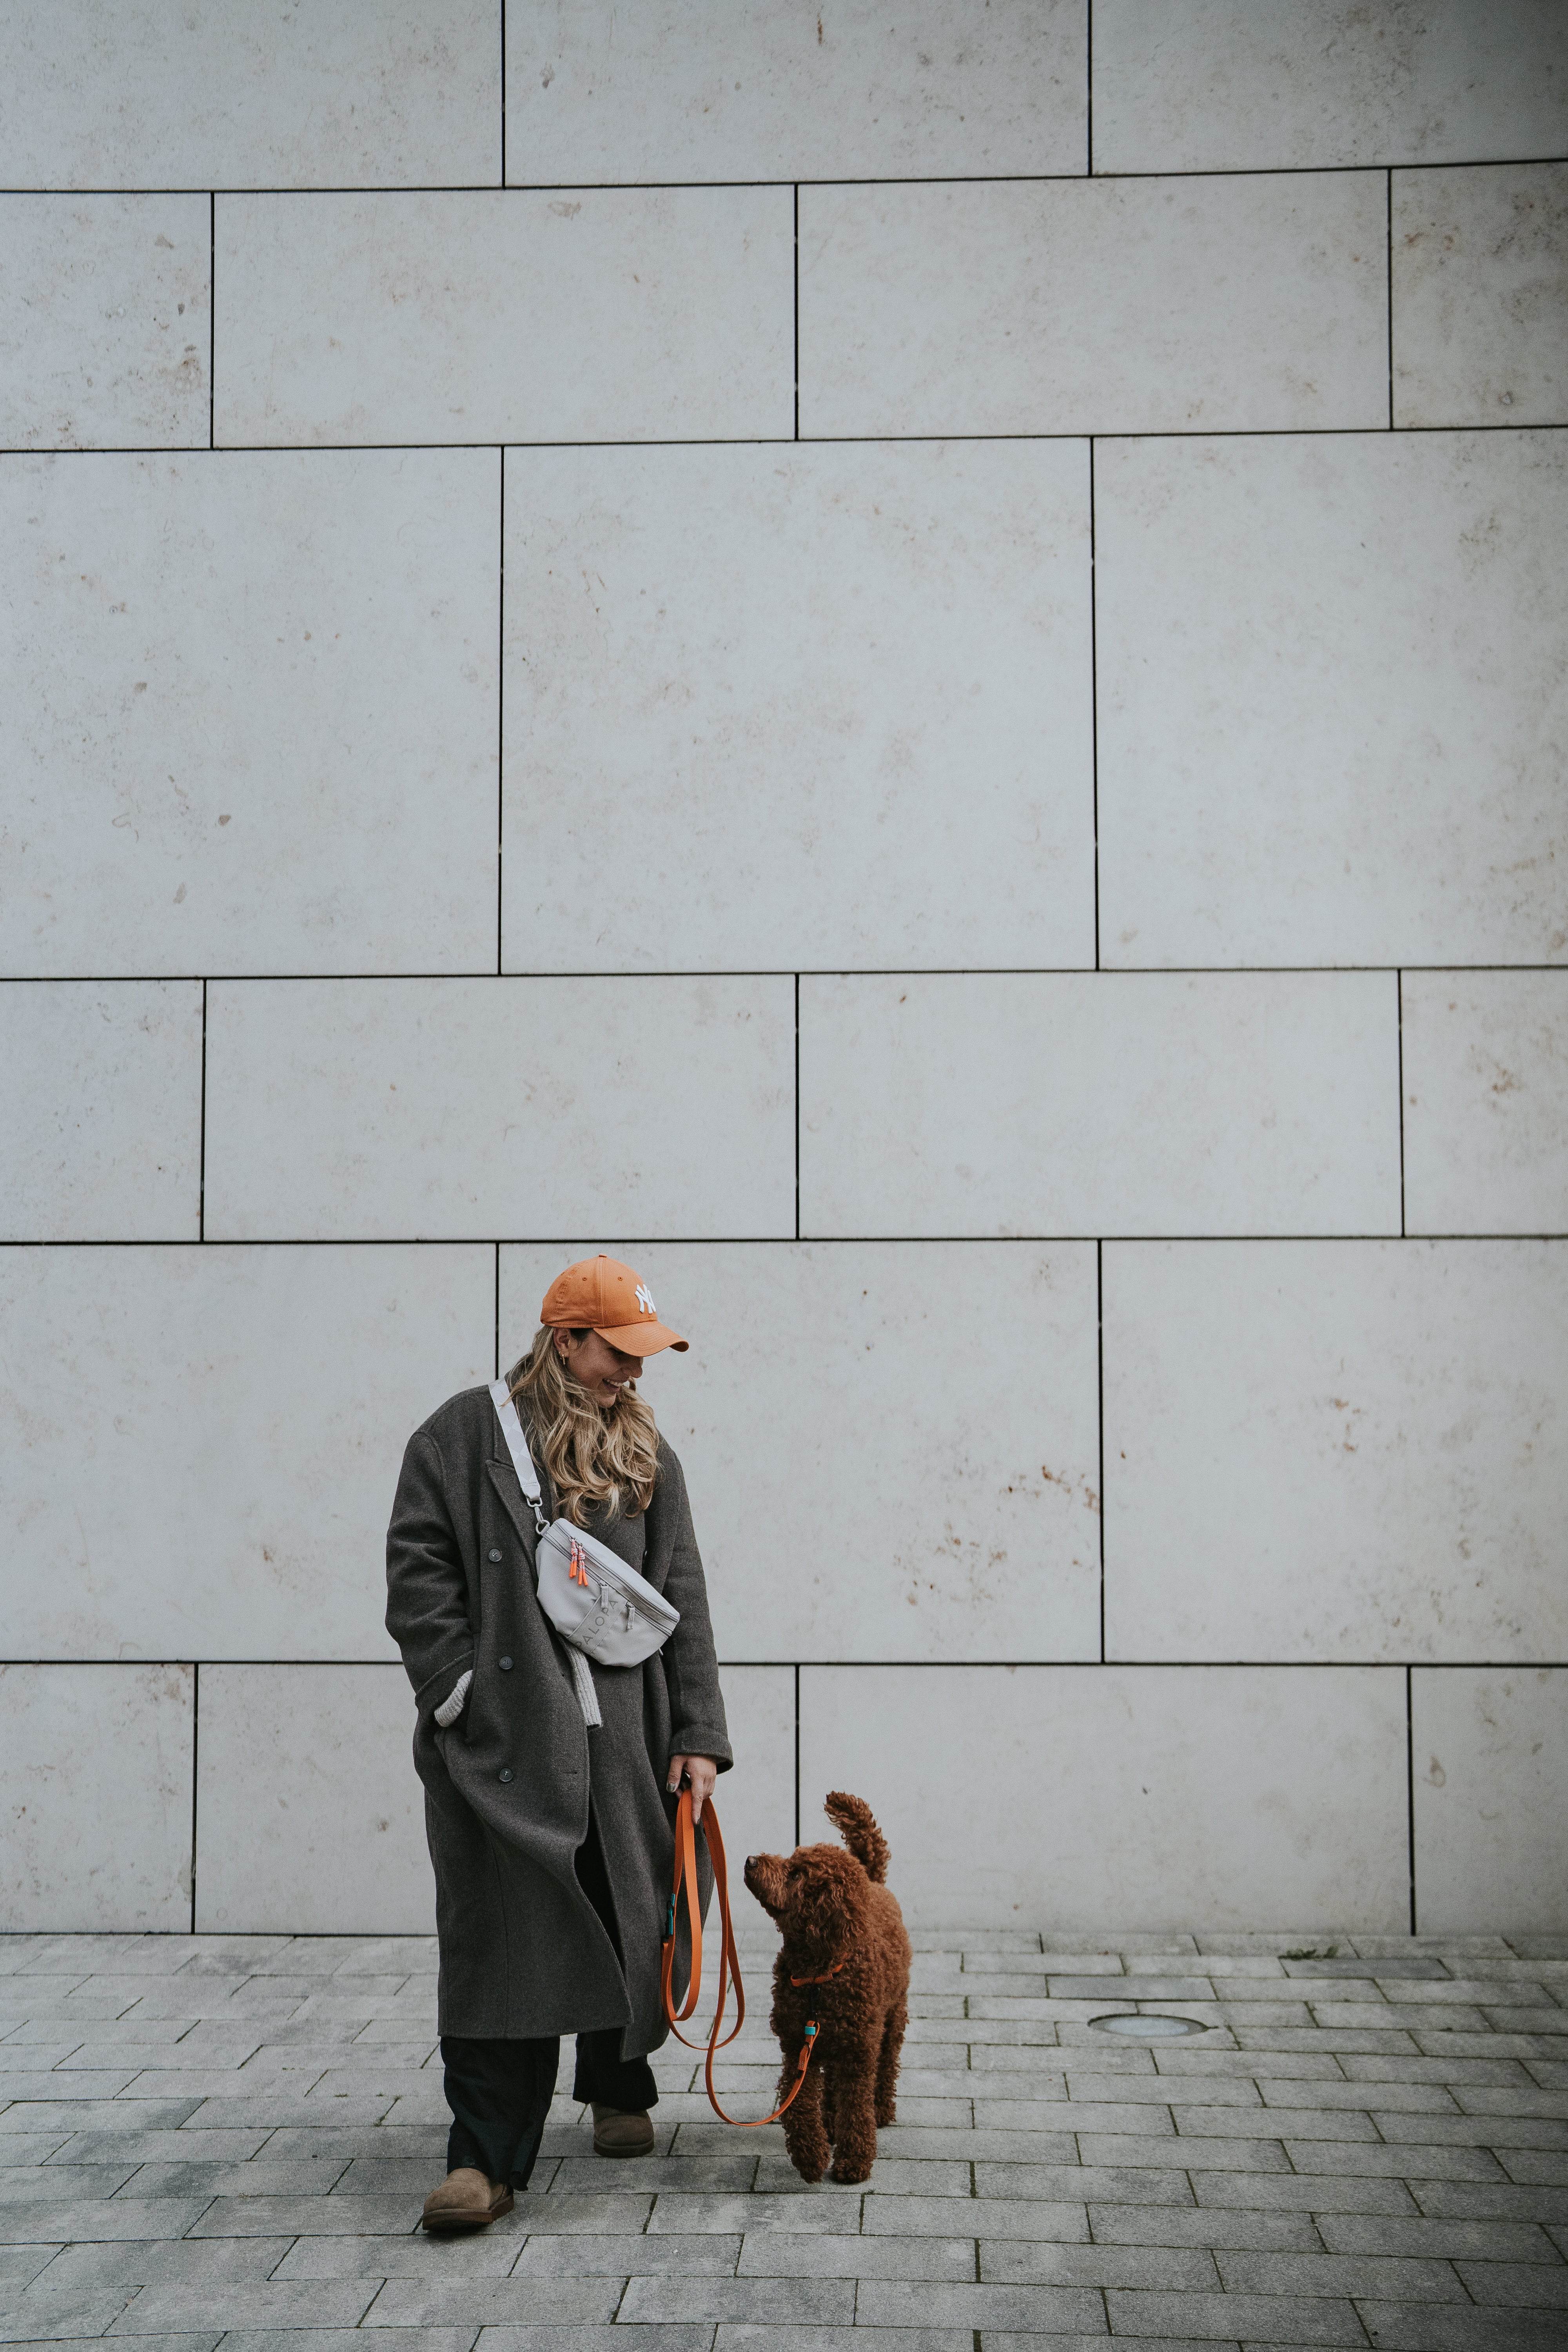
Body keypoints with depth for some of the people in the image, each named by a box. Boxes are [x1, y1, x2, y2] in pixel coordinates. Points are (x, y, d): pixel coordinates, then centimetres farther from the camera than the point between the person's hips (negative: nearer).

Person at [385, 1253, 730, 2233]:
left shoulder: (648, 1456, 12)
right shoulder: (469, 1433, 1)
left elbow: (683, 1599, 10)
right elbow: (419, 1564, -2)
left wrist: (698, 1734, 4)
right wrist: (457, 1688, -11)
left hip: (625, 1736, 4)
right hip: (506, 1735, -4)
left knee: (629, 1922, 12)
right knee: (503, 1939, -6)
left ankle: (621, 2091, 35)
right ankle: (488, 2158, -2)